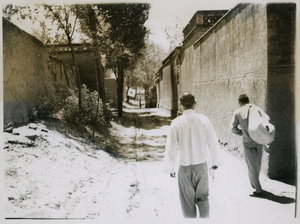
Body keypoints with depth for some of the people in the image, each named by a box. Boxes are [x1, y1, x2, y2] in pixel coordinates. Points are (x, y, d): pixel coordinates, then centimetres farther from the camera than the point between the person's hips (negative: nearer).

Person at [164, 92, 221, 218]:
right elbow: (213, 143, -3)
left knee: (188, 200, 16)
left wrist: (171, 167, 4)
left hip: (184, 166, -1)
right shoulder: (204, 120, -10)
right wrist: (214, 161, 12)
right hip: (201, 165, 1)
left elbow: (171, 147, -7)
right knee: (202, 196, 20)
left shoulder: (176, 123, -12)